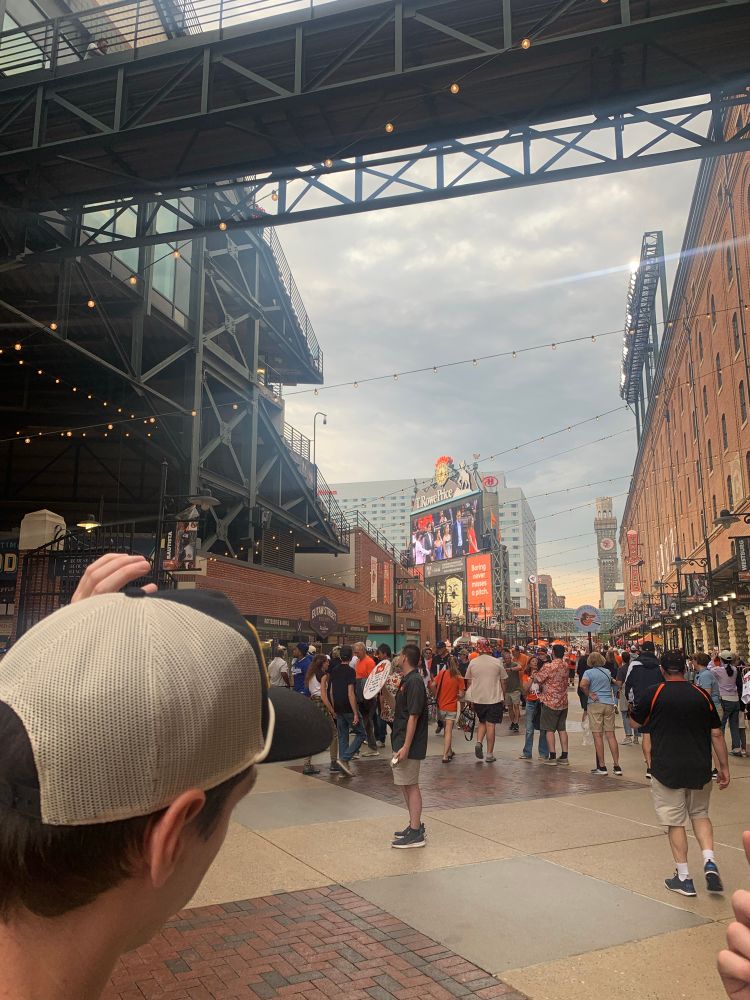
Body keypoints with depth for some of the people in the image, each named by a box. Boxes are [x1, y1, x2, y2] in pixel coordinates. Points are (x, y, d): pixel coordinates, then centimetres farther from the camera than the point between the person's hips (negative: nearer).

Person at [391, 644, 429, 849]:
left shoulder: (414, 682, -19)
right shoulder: (406, 681, 11)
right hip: (401, 741, 10)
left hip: (409, 745, -10)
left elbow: (413, 716, -22)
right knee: (405, 785, 18)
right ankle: (415, 825, 29)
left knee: (410, 786, -2)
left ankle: (416, 834, 6)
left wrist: (406, 746, -24)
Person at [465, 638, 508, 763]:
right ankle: (489, 754, 6)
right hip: (494, 698, -2)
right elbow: (503, 682, 3)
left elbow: (469, 682, 6)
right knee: (491, 725, 3)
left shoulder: (472, 663, -1)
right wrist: (504, 698, 15)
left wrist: (470, 699, 17)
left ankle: (479, 742, -2)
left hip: (477, 699, 2)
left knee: (482, 722, 20)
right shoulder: (497, 662, -3)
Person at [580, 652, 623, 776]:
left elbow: (583, 684, -22)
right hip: (609, 704, 4)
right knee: (611, 735, 6)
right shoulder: (607, 671, 10)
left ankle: (602, 766, -1)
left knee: (597, 735, -1)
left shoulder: (589, 672, -4)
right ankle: (617, 766, 6)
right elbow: (614, 682, 28)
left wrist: (589, 694, -9)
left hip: (595, 704, -4)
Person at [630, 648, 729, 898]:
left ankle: (684, 878, 12)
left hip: (667, 769, -3)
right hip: (699, 769, 3)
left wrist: (634, 706, 25)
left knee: (675, 822, 7)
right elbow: (717, 734, 3)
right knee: (700, 814, 22)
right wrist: (724, 768, 11)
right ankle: (709, 861, 5)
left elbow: (636, 721, 5)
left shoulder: (653, 694, -8)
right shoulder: (701, 695, 0)